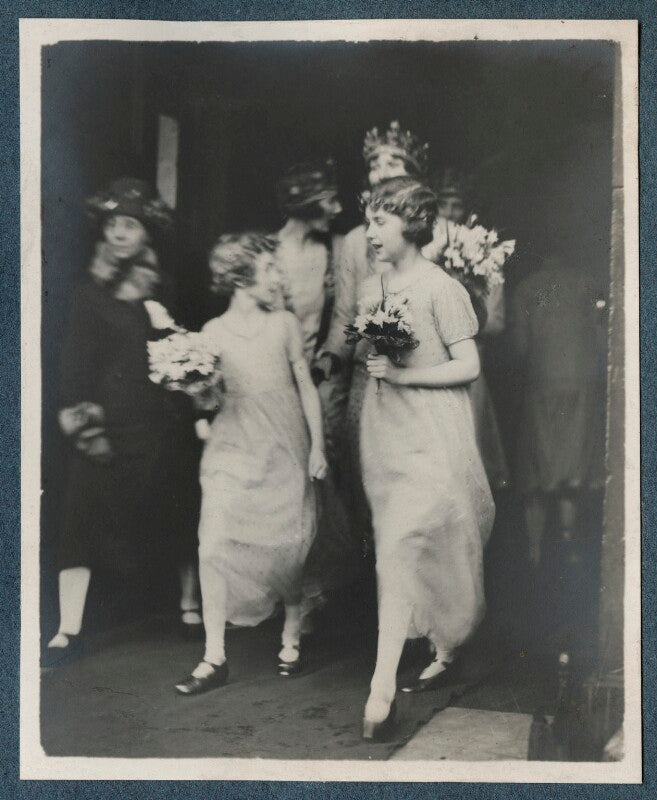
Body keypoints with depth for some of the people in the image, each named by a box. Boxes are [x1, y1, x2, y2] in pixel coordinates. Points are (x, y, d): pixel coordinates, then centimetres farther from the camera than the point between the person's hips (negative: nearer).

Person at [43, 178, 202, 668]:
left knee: (181, 512, 9)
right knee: (83, 514, -7)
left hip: (162, 424, 1)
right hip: (108, 423, -1)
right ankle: (69, 633, -1)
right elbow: (77, 360, -2)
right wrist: (80, 416, -9)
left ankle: (192, 603, 30)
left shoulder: (165, 290, 5)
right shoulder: (93, 292, 3)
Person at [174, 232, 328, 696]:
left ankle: (291, 641, 22)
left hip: (285, 452, 0)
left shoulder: (285, 325, 4)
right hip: (234, 452, 0)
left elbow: (306, 388, 6)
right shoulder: (213, 332, 4)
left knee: (290, 545, 1)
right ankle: (215, 658, -3)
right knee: (215, 544, -11)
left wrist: (317, 446, 2)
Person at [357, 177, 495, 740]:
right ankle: (443, 651, 31)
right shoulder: (371, 289, 12)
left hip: (431, 436, -6)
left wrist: (403, 373, -16)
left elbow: (468, 366, -10)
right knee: (417, 552, 12)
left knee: (400, 550, -14)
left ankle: (382, 688, -12)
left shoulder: (441, 289, -8)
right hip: (383, 430, 6)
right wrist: (368, 358, 1)